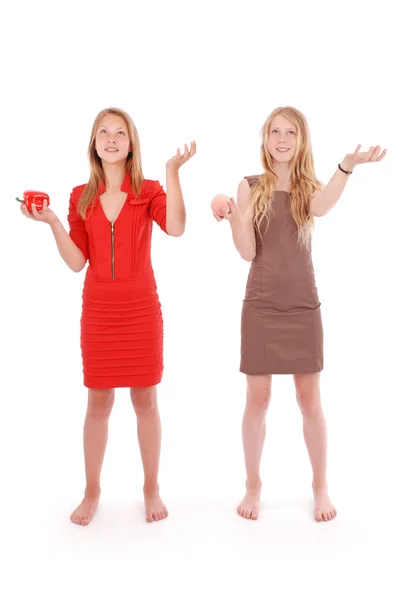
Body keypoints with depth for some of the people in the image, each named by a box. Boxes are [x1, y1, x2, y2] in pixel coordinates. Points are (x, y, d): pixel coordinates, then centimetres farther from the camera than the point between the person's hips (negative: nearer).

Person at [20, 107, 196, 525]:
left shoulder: (149, 191, 1)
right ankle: (91, 493, 23)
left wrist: (172, 173, -23)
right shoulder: (82, 197, 6)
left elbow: (176, 228, -21)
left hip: (142, 309, -1)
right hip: (98, 310, 2)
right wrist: (52, 223, -10)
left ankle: (151, 489, 23)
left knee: (145, 400, 7)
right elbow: (76, 261, 1)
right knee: (99, 401, 8)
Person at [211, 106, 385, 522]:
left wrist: (347, 166, -39)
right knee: (257, 399, 5)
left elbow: (321, 208, -24)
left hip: (303, 306, 1)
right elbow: (247, 252, -7)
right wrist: (232, 213, -22)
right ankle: (253, 486, 22)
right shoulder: (251, 186, 2)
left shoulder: (311, 187, 3)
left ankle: (320, 487, 23)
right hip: (261, 306, 0)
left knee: (310, 400, 6)